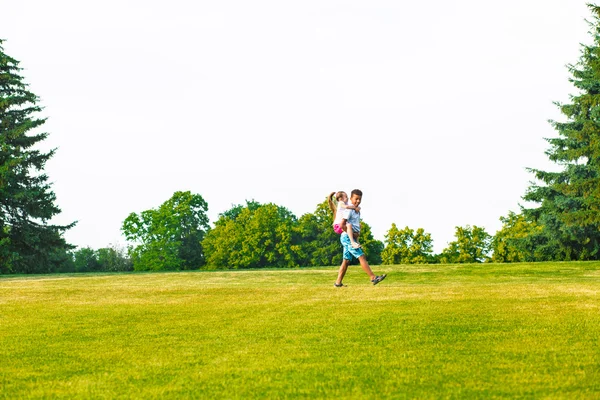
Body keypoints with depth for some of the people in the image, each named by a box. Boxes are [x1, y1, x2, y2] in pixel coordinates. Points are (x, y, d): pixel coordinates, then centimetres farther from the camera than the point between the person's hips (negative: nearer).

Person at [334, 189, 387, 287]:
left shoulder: (357, 211, 15)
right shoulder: (349, 210, -13)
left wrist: (358, 233, 13)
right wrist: (352, 234, -16)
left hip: (352, 238, 9)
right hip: (347, 237, -9)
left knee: (346, 260, 8)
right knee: (361, 257, -11)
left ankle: (338, 282, 9)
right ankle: (373, 278, -13)